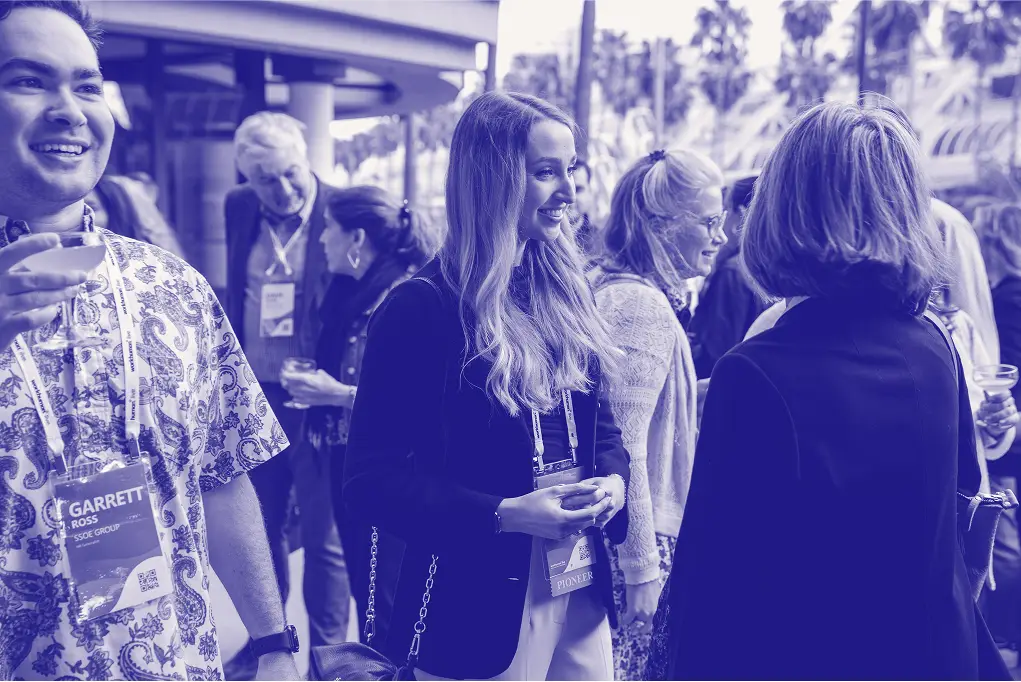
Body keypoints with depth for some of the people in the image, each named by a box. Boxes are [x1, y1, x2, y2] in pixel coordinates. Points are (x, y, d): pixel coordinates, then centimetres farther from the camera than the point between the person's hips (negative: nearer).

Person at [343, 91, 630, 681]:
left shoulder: (566, 293, 7)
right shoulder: (420, 309, -12)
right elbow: (372, 482, -14)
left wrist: (612, 479, -6)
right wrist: (504, 514, -23)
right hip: (479, 604, -6)